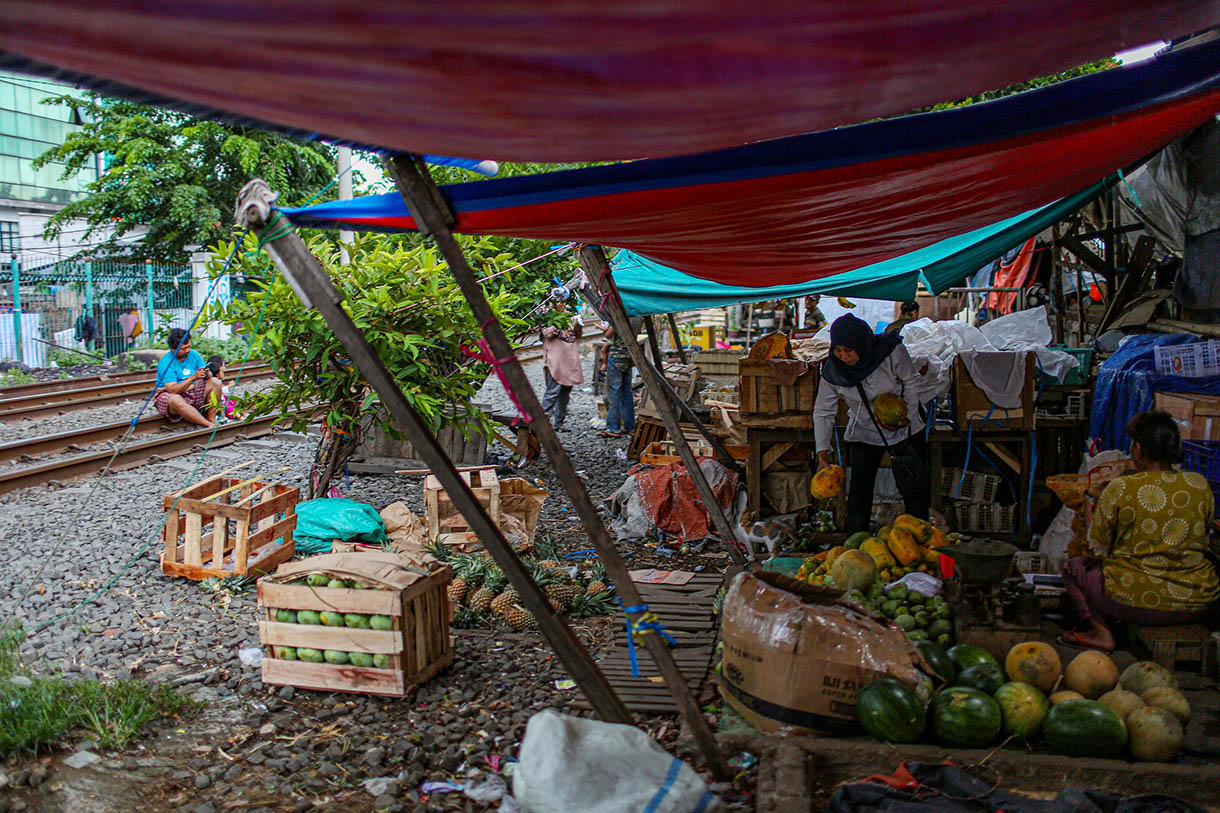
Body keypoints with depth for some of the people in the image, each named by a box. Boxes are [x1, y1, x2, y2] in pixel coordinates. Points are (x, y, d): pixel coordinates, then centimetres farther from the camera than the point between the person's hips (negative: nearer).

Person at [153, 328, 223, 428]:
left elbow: (209, 376, 3)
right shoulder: (165, 363, -18)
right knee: (175, 400, -40)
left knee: (215, 382, -10)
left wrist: (207, 374, -22)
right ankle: (208, 425, -38)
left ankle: (212, 419, -19)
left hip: (192, 394, 6)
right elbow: (173, 390, -26)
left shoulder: (193, 355, 0)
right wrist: (193, 377, -35)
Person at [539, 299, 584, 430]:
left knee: (566, 391, 8)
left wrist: (578, 324, 2)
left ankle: (559, 423, 14)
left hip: (570, 360, 7)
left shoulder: (569, 315, 17)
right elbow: (546, 332, -16)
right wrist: (559, 324, -19)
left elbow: (578, 334, 21)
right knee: (553, 390, -14)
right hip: (555, 360, -7)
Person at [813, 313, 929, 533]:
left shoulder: (891, 350, -23)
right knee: (859, 493, -5)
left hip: (904, 430, 0)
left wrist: (906, 417, -19)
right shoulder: (832, 371, -18)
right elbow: (823, 412, -8)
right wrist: (822, 454, -15)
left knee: (917, 490, 6)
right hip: (864, 433, 0)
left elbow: (911, 382, -6)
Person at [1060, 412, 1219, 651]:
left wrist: (1093, 512, 15)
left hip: (1138, 601, -5)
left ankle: (1101, 631, 4)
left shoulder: (1120, 488, -15)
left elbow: (1098, 547, -4)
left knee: (1074, 566, 20)